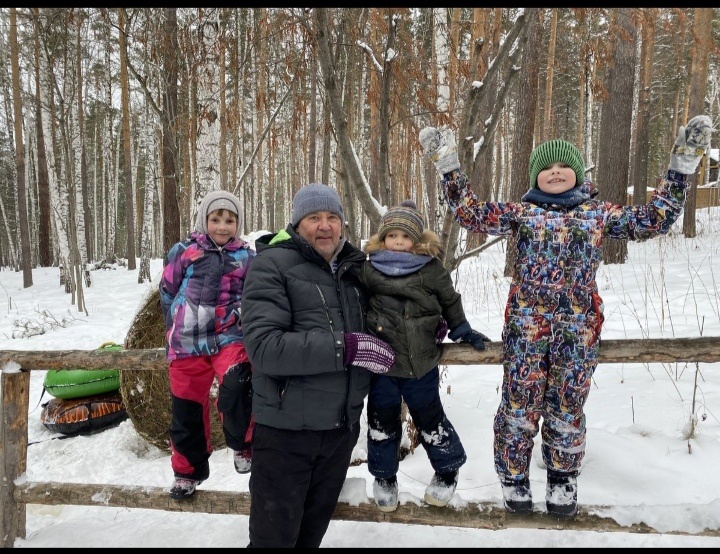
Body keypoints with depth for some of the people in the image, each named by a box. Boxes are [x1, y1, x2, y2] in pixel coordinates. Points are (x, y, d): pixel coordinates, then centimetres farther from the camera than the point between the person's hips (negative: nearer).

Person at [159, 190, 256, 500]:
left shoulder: (247, 258, 6)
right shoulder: (183, 252, 5)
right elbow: (168, 294, 12)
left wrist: (240, 312, -3)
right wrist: (181, 327, 10)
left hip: (230, 337, -1)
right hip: (187, 344, 2)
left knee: (236, 386, -29)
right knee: (186, 409, 8)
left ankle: (242, 445, -3)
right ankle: (188, 471, 31)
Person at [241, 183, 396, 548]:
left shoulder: (353, 269, 7)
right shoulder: (271, 265, -11)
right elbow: (264, 347, -24)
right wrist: (344, 347, -27)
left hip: (342, 428, 6)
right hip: (286, 429, -5)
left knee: (312, 532, 23)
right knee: (274, 537, 7)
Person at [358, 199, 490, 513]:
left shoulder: (432, 270, -5)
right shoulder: (369, 270, -3)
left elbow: (450, 302, 9)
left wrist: (463, 330, 12)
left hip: (422, 362, -1)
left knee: (429, 418, 13)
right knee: (381, 421, 14)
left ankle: (447, 469, 37)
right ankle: (384, 476, 36)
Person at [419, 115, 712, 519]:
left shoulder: (599, 214, 9)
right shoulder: (521, 212, 7)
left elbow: (655, 219, 8)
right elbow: (472, 213, 0)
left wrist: (681, 168, 4)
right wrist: (449, 167, -3)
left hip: (578, 328, 1)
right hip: (525, 325, -1)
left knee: (568, 406, 10)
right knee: (520, 403, 4)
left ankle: (563, 481, 32)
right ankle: (514, 478, 25)